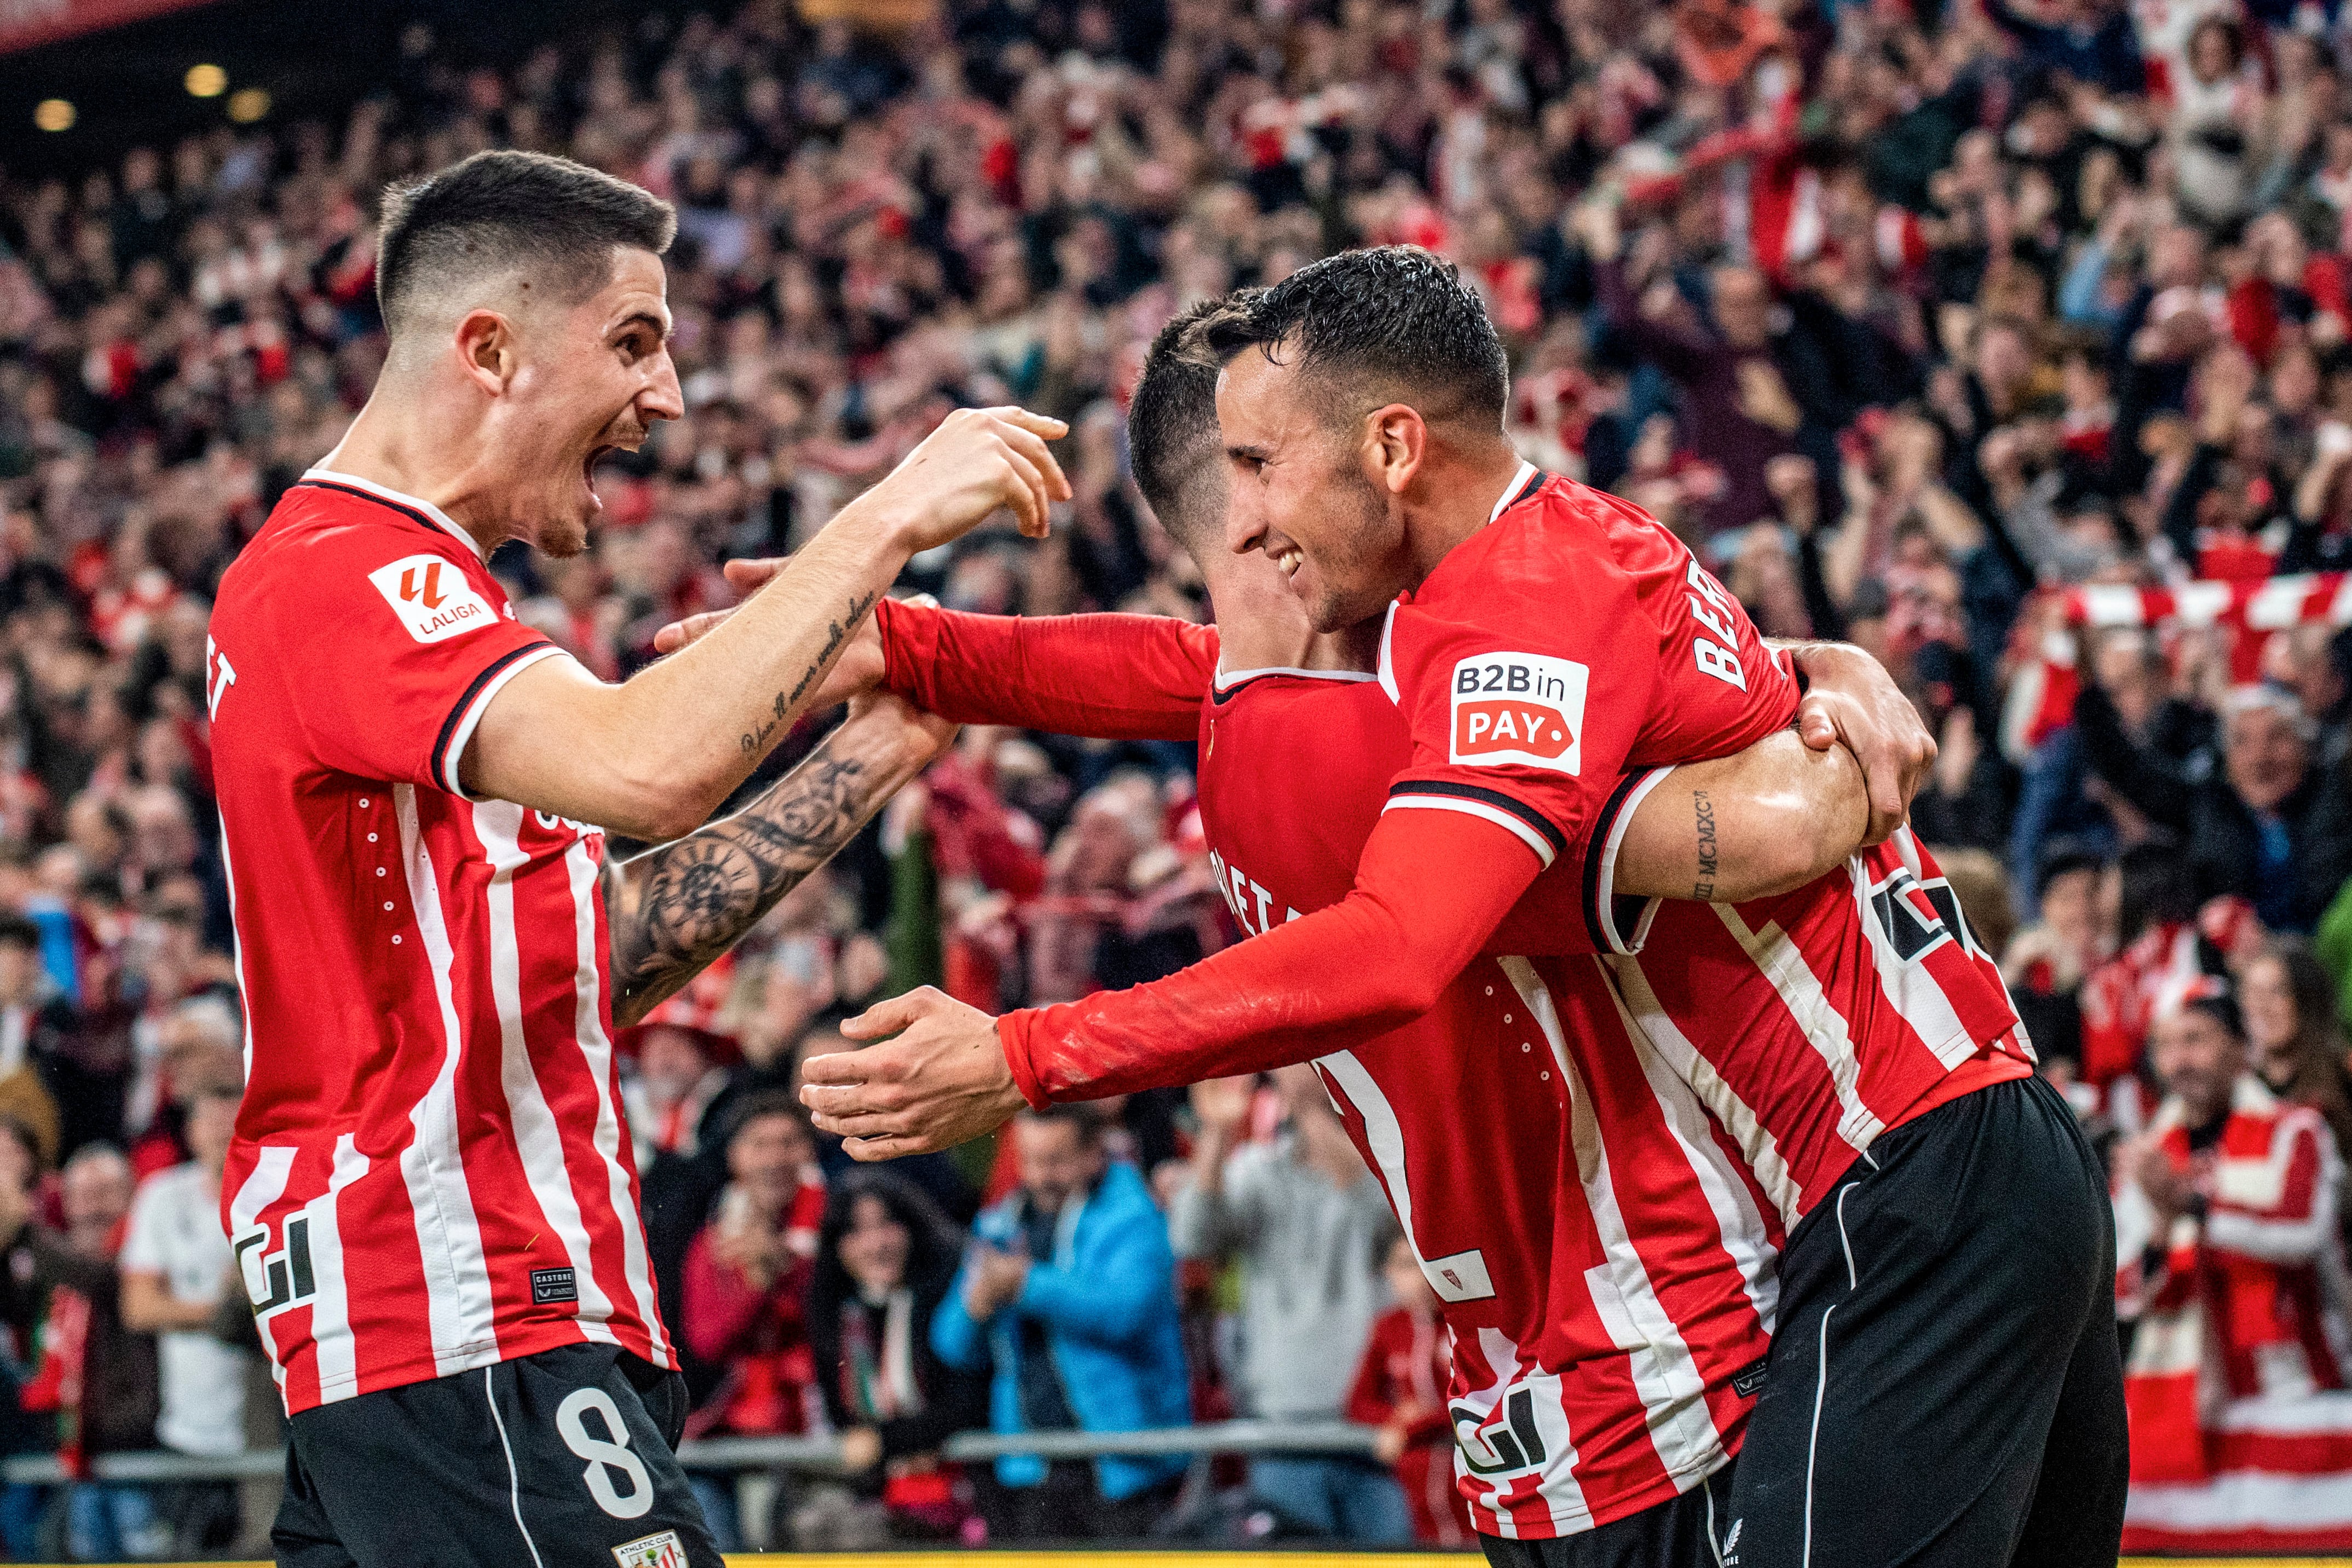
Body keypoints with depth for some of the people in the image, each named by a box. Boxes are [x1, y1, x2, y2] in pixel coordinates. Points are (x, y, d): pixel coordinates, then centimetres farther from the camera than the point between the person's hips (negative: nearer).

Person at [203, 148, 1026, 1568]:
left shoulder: (372, 580, 23)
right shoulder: (350, 576, -11)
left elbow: (601, 958, 21)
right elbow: (647, 769, -29)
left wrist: (877, 751, 15)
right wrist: (886, 524, -21)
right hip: (468, 1328, -11)